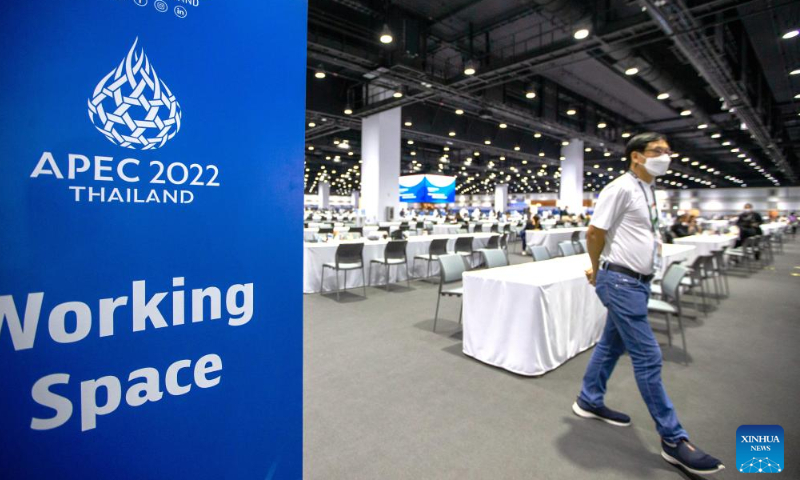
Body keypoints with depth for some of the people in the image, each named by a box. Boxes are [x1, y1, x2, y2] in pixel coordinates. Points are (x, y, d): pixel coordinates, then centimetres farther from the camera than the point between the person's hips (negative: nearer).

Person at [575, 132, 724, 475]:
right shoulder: (621, 188, -14)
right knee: (648, 357, -3)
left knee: (612, 344, 17)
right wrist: (598, 270, 0)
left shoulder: (648, 191, 14)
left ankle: (589, 401, 33)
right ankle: (673, 439, 10)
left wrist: (598, 271, 15)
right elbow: (594, 233, -15)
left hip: (637, 282, 9)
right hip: (622, 282, -9)